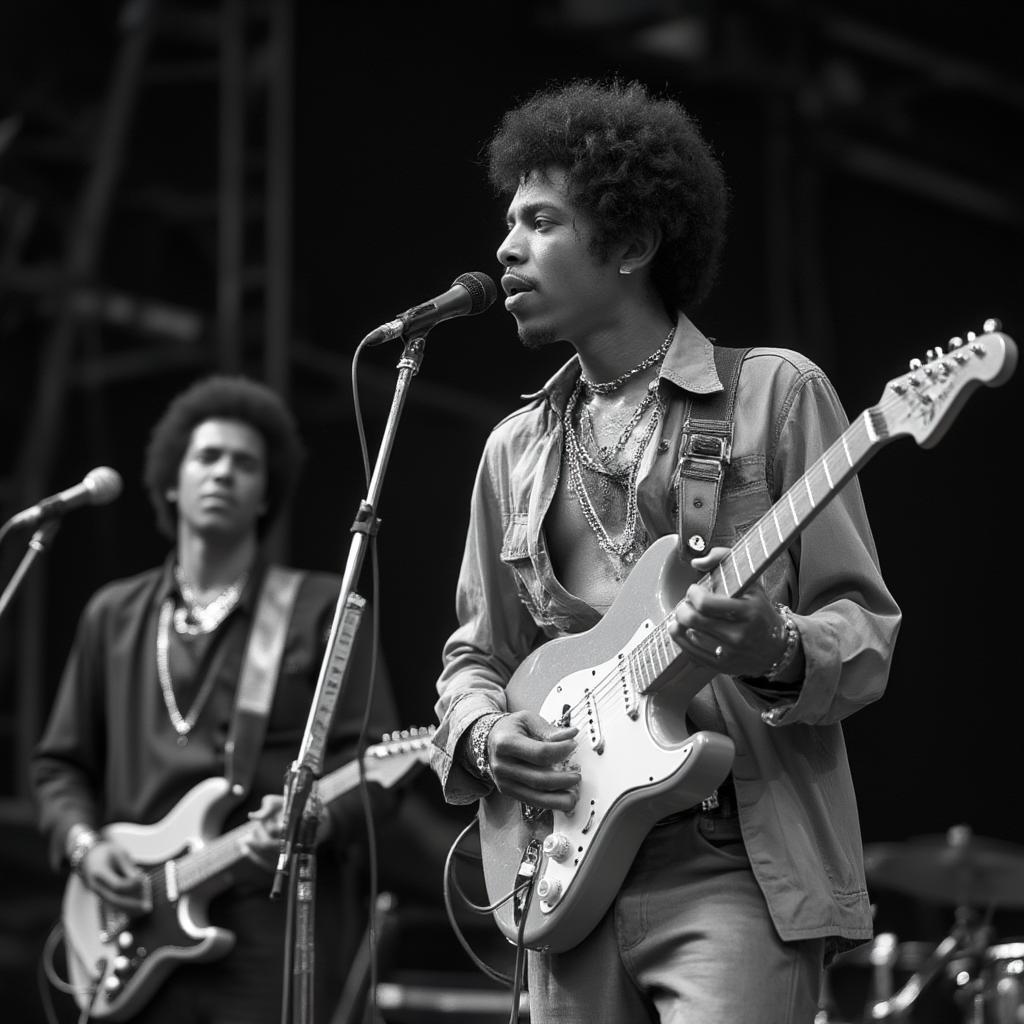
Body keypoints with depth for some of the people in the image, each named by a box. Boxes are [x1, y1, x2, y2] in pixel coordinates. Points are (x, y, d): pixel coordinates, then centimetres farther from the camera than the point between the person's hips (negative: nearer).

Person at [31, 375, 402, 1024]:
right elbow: (60, 763, 20)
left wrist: (318, 818, -21)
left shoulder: (324, 610, 5)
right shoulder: (115, 616, 17)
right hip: (136, 932, 4)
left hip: (277, 927, -4)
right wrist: (83, 844, 1)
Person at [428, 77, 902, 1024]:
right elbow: (476, 652, 21)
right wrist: (483, 736, -1)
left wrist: (778, 653, -22)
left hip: (738, 868, -5)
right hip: (573, 877, 5)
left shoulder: (776, 393, 2)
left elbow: (867, 627, -1)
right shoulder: (518, 448, 17)